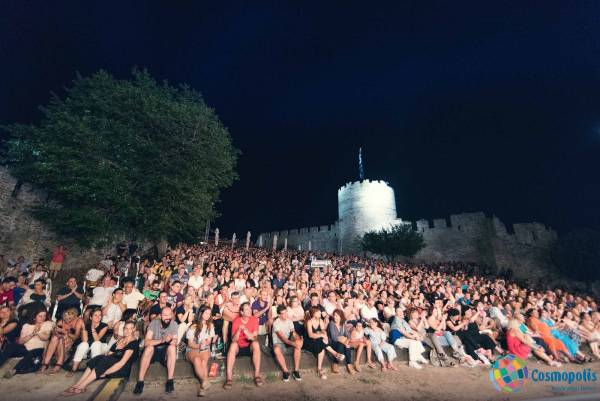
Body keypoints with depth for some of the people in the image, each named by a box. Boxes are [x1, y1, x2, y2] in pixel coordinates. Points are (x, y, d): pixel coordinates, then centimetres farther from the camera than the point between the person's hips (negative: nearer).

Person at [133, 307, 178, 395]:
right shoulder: (154, 323, -12)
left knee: (172, 347, -31)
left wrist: (171, 340, -41)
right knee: (149, 347, -32)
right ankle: (140, 381, -26)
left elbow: (175, 343, -17)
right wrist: (161, 340, -36)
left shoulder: (174, 324, -10)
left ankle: (170, 380, -29)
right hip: (153, 351, 0)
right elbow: (146, 342, -20)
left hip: (166, 352, 0)